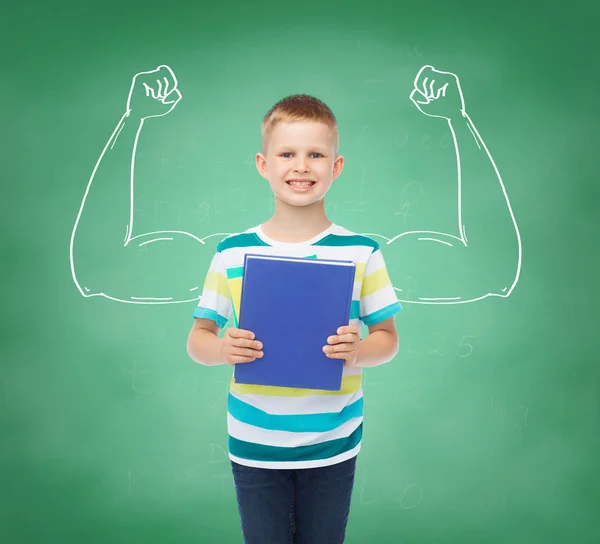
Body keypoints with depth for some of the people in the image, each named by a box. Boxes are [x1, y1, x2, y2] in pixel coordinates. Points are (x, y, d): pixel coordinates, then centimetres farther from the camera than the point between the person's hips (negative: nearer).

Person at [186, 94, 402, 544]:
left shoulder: (361, 252, -5)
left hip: (332, 447, 0)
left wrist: (359, 352, -20)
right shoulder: (232, 253, -4)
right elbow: (198, 338, 1)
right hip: (254, 447, 0)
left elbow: (388, 337, 1)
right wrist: (222, 348, -21)